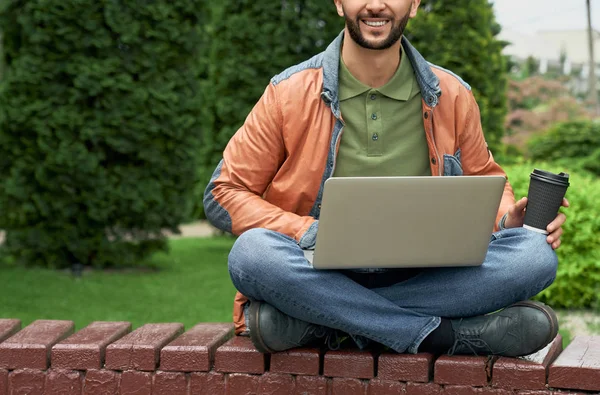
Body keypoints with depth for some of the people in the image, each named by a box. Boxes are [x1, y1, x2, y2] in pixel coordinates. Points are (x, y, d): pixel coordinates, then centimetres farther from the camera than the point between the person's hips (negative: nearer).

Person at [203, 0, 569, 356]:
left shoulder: (452, 96, 7)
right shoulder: (289, 93, -1)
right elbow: (224, 194, 0)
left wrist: (508, 218, -2)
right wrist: (308, 232, -16)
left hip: (423, 280, 3)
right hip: (323, 275, -2)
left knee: (535, 254, -22)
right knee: (253, 252, -34)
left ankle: (317, 323, -25)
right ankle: (450, 335, -28)